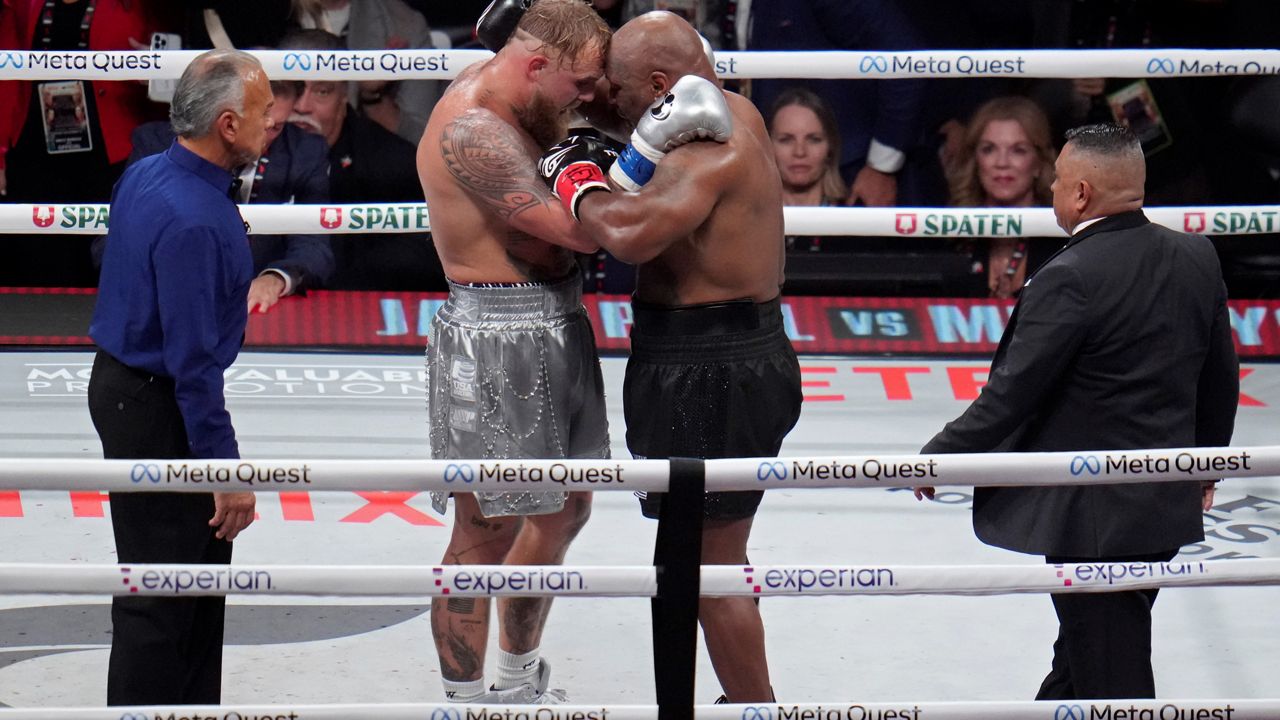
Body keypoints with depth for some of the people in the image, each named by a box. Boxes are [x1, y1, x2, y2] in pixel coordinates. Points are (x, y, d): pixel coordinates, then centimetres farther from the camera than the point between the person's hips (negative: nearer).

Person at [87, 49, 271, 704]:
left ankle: (195, 711, 29)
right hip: (156, 410, -10)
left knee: (205, 570, 19)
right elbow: (192, 359, -26)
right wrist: (226, 467, -22)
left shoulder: (145, 176, 3)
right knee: (163, 599, -2)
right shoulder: (193, 220, -27)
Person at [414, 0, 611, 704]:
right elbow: (579, 229, -25)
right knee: (489, 530, -3)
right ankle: (467, 701, 8)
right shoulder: (471, 129, -23)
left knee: (564, 509, 21)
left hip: (555, 325, 11)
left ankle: (518, 684, 37)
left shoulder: (499, 87, 6)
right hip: (495, 338, -11)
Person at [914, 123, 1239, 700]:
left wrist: (938, 457, -4)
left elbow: (1012, 394, -17)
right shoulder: (1197, 258, 2)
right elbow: (1220, 377, 13)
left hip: (1094, 516, -8)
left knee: (1111, 681, 1)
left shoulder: (1069, 280, -21)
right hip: (1169, 503, 8)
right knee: (1078, 658, 23)